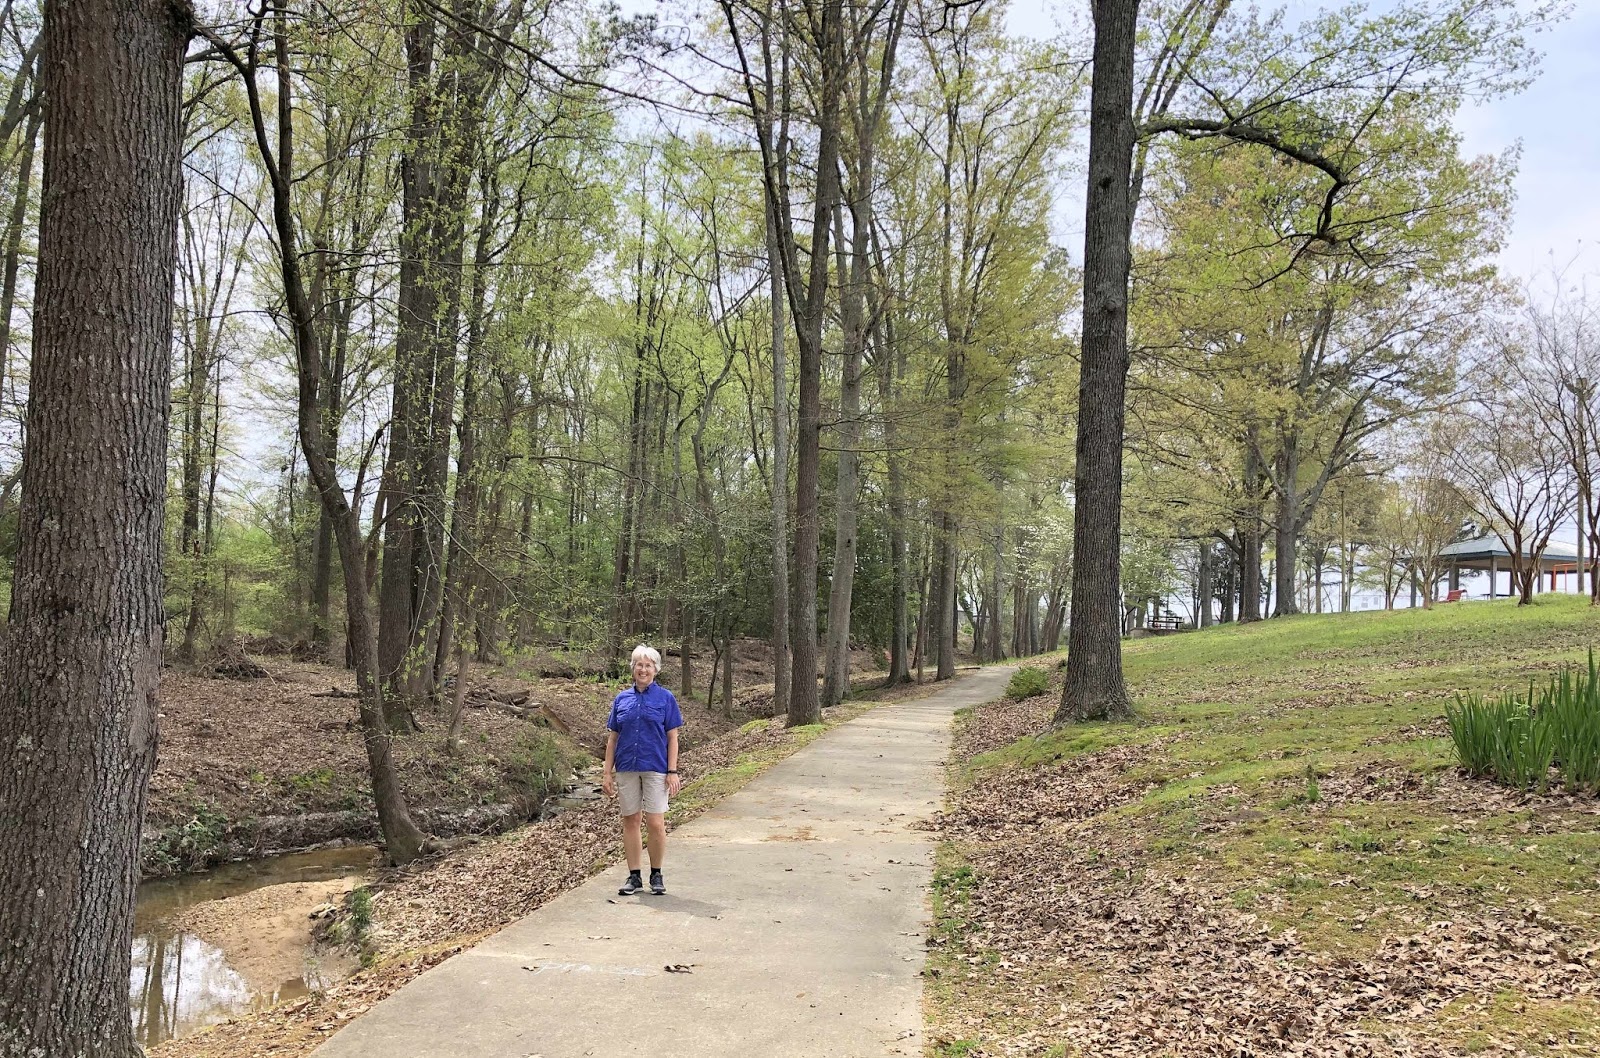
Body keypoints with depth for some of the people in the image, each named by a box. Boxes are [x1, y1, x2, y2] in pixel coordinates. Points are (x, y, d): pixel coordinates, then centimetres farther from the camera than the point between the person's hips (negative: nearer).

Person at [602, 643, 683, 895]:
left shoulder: (665, 698, -1)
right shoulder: (622, 699, 7)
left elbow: (672, 738, -1)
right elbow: (612, 738, 9)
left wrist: (672, 772, -8)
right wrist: (607, 772, 4)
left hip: (655, 768, -3)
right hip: (627, 769, 3)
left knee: (656, 823, -4)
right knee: (630, 821, 7)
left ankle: (656, 875, 12)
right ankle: (634, 876, 16)